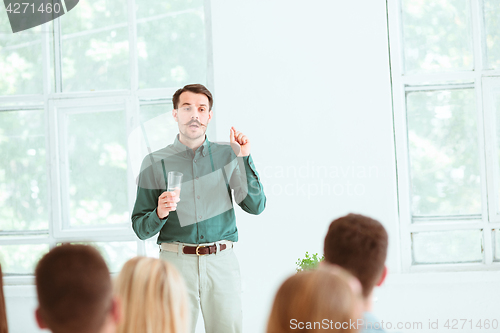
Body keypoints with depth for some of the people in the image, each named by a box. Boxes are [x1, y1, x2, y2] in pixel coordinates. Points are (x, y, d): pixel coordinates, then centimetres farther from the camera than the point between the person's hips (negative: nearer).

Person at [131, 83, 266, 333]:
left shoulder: (227, 155, 10)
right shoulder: (155, 163, 6)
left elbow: (256, 206, 1)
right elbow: (140, 228, 6)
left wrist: (243, 158, -5)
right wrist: (160, 214, -15)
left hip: (222, 260, 1)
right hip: (176, 260, -1)